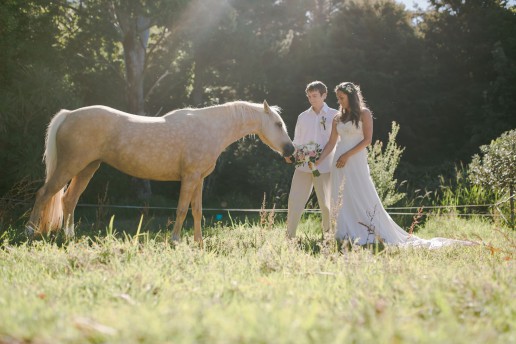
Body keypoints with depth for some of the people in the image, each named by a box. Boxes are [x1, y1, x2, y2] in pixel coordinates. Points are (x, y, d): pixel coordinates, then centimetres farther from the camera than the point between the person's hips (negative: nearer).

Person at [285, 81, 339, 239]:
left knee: (326, 203, 5)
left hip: (324, 166, -3)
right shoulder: (303, 117, 12)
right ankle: (289, 236, 4)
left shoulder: (334, 115, 3)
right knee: (294, 201, -2)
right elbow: (297, 141, 16)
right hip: (303, 166, 3)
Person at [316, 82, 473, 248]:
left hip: (356, 160, -6)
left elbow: (367, 139, -9)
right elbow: (331, 142, 12)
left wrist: (347, 155, -13)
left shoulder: (364, 113, -2)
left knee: (363, 198, -7)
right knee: (341, 200, 3)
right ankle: (347, 238, 5)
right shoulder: (338, 118, 13)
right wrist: (319, 160, 1)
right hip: (339, 162, 6)